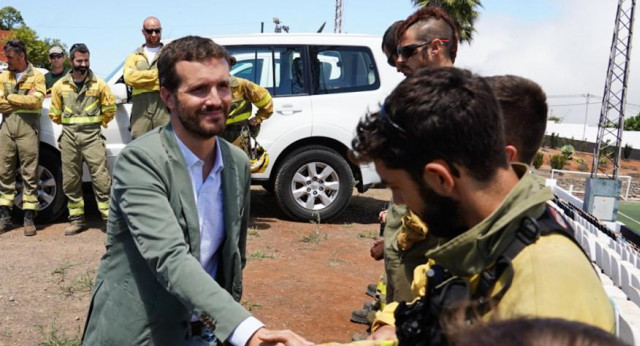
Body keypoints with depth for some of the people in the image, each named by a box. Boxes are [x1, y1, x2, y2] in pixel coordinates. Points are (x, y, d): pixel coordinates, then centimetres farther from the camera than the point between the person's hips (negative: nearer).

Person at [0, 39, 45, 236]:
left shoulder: (36, 76, 3)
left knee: (29, 174, -2)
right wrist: (23, 100, -8)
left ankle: (29, 218, 3)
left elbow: (35, 101, -12)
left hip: (27, 128, -4)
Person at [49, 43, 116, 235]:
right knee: (70, 181, 7)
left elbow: (110, 108, 7)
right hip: (69, 136, 3)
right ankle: (77, 219, 17)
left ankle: (109, 217, -3)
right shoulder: (60, 86, 7)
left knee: (100, 178, -8)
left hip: (92, 135, -3)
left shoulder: (99, 84, 1)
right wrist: (68, 125, 16)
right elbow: (55, 112, 17)